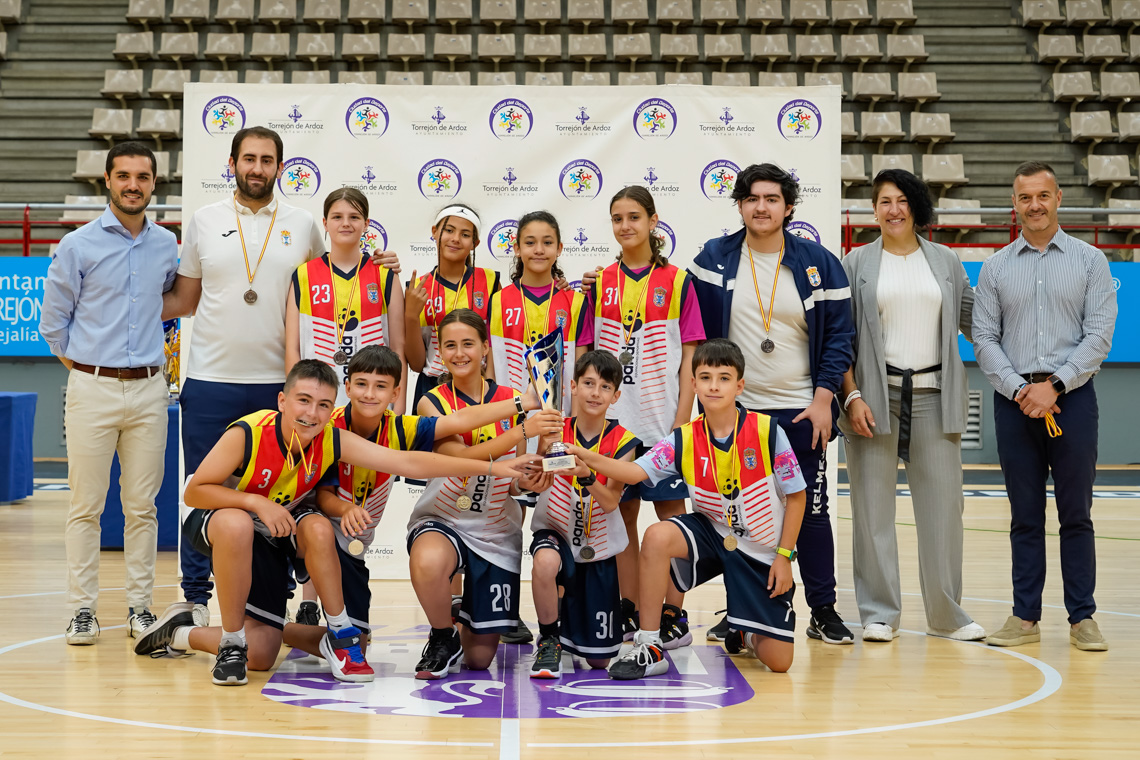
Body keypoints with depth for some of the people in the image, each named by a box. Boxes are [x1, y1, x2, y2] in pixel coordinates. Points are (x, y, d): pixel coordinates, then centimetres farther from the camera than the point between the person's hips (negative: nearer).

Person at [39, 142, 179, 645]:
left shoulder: (167, 246, 9)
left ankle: (140, 606, 13)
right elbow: (53, 320, 5)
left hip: (149, 390, 3)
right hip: (93, 389, -3)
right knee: (86, 505, -1)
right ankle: (83, 609, 6)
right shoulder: (78, 246, -1)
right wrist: (83, 366, 6)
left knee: (141, 505, 5)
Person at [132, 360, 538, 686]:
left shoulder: (332, 441, -19)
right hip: (216, 524, -3)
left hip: (273, 537, 3)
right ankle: (231, 641, -20)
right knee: (238, 524, -38)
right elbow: (194, 491, -21)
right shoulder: (247, 434, -29)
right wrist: (257, 502, -34)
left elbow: (408, 462, -23)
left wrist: (490, 467, -29)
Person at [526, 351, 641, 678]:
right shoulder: (557, 431, -10)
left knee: (598, 659, 4)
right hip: (556, 531, -1)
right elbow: (536, 484, -24)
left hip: (598, 545, 1)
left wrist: (586, 476, -40)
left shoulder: (622, 441, -9)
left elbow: (610, 501, -20)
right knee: (545, 562, -41)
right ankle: (548, 639, -14)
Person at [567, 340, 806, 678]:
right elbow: (637, 471, -24)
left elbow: (796, 496, -7)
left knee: (778, 660, -8)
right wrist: (587, 457, -41)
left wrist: (784, 556, -10)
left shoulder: (768, 431, -16)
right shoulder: (684, 441, -10)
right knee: (657, 536, -31)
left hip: (763, 551, -2)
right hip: (713, 533, 2)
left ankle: (745, 634, 32)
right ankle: (650, 647, -19)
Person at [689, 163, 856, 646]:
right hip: (736, 410, 1)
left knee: (810, 511, 3)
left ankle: (823, 612, 14)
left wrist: (824, 396, -5)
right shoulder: (715, 258, 3)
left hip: (801, 411, -1)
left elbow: (839, 334, 1)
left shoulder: (819, 262, 1)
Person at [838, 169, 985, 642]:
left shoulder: (945, 262, 12)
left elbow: (974, 320, 13)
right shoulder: (857, 264, 5)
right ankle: (879, 614, 10)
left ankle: (946, 614, 13)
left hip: (933, 396, 2)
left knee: (943, 503, 2)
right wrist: (852, 396, -8)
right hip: (875, 396, -2)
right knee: (873, 505, 1)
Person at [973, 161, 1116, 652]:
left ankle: (1082, 618, 7)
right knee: (1025, 516, 5)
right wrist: (1019, 390, -9)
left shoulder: (1089, 261, 5)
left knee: (1076, 514, 1)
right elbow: (984, 338, 4)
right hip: (1014, 401, 1)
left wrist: (1054, 386, -12)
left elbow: (1099, 334, -3)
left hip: (1071, 396, -1)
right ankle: (1025, 617, 10)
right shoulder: (995, 267, 9)